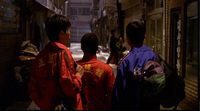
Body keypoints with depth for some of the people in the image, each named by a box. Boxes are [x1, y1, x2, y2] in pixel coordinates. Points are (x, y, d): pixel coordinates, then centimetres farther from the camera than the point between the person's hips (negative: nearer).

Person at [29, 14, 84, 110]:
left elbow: (33, 91, 7)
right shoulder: (63, 53, -15)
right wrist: (78, 75, -6)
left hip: (46, 107, 6)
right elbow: (70, 88, -23)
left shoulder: (39, 56, 3)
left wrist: (43, 105, 16)